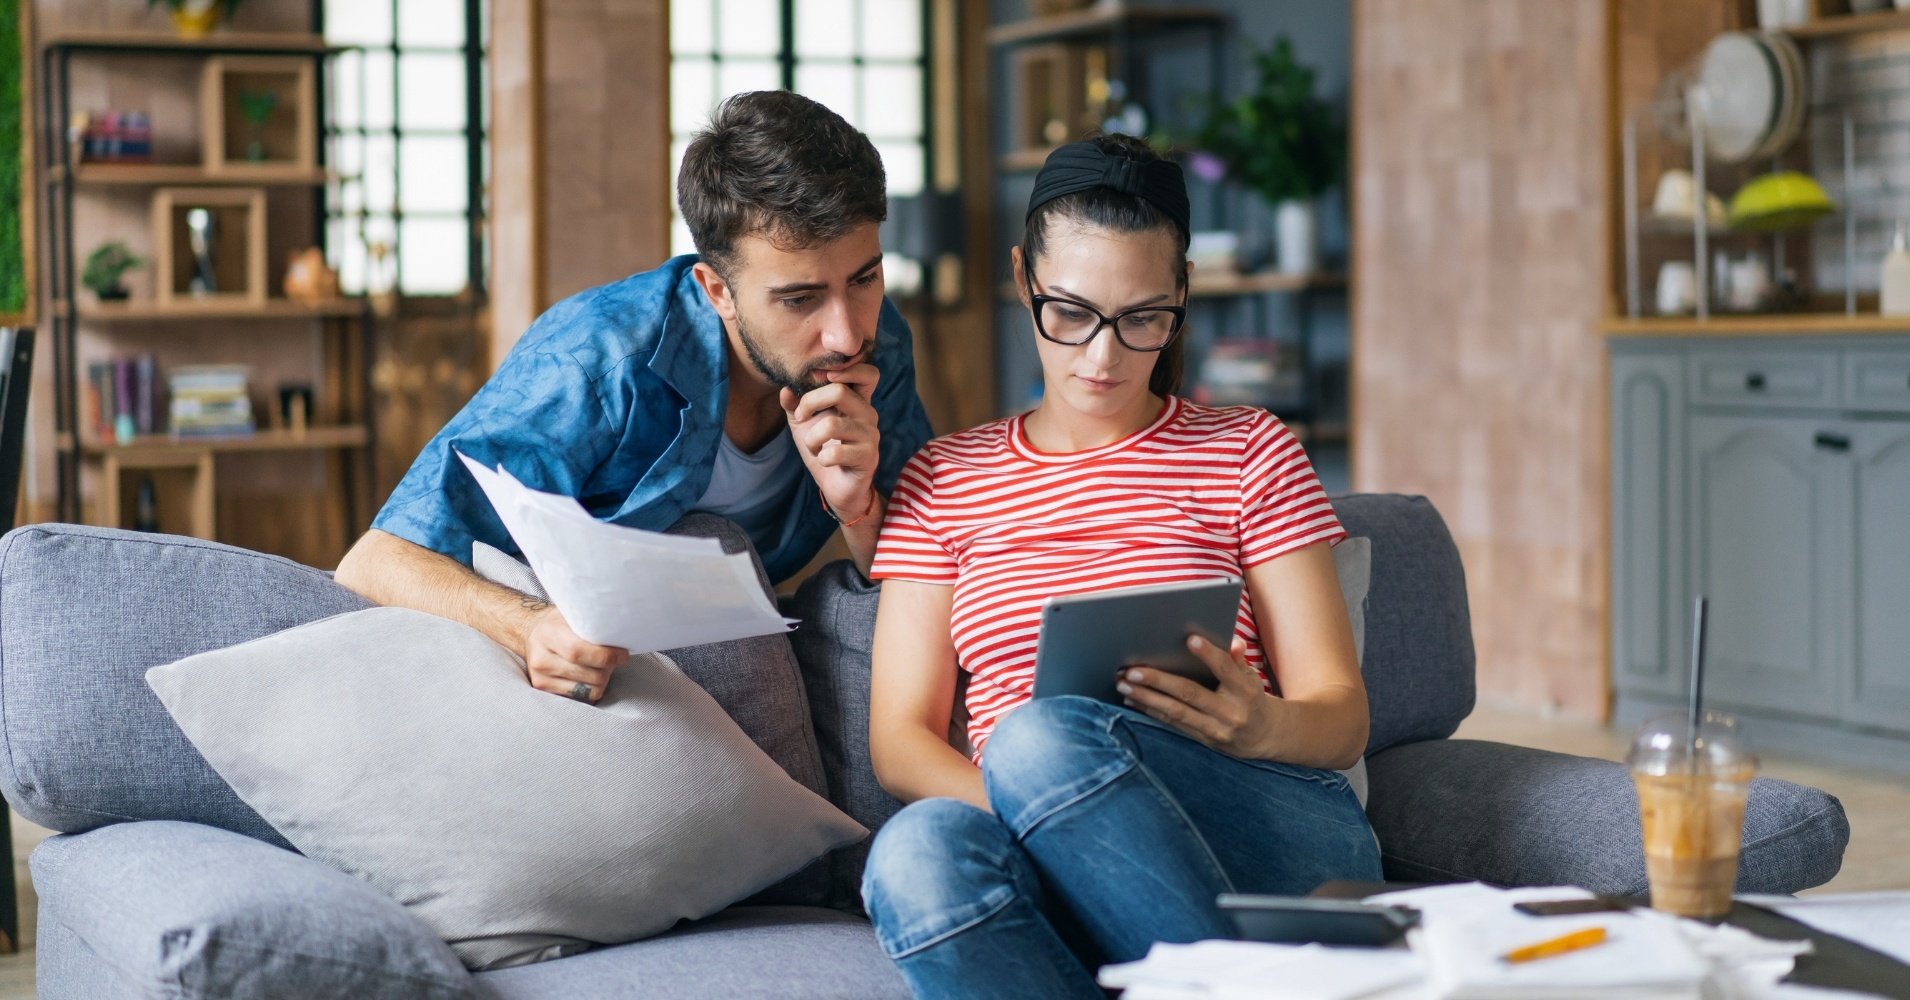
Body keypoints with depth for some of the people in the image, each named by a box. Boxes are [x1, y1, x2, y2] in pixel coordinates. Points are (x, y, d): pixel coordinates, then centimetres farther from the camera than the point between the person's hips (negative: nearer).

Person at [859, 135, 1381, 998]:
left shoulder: (1249, 453, 16)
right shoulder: (945, 480, 20)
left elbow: (1341, 717, 9)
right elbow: (899, 740, 10)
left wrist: (1262, 728, -18)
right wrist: (1035, 817, -13)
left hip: (1283, 842, -1)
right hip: (1065, 888, 2)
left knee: (1044, 736, -34)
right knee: (918, 851, -36)